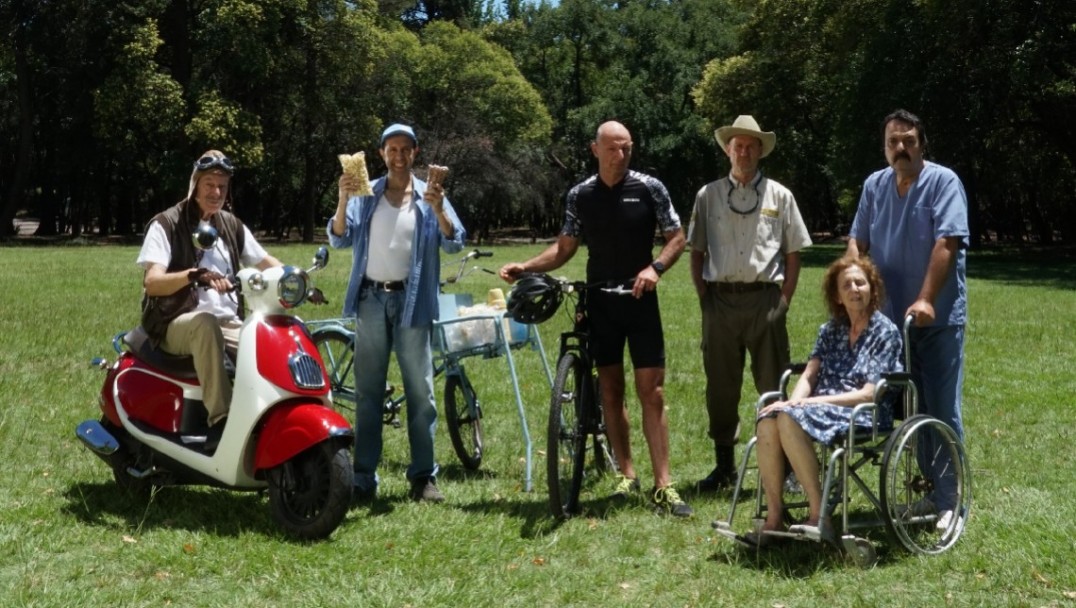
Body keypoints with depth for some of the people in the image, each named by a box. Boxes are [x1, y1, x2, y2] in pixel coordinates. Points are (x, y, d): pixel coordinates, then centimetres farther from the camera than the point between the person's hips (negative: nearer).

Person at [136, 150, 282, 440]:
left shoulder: (232, 225, 14)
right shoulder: (166, 224, -4)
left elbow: (265, 262, 21)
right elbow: (152, 282, -16)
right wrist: (194, 275, -36)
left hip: (228, 322, 5)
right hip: (178, 324, -5)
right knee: (205, 322, -40)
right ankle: (220, 420, -42)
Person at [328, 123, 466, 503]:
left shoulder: (429, 196, 4)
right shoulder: (364, 195, 7)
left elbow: (454, 243, -8)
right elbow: (339, 240, -2)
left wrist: (437, 209, -25)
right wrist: (343, 201, -18)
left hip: (412, 301, -1)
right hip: (371, 299, 2)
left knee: (420, 390, 0)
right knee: (367, 391, 5)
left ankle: (424, 476, 5)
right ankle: (363, 477, 9)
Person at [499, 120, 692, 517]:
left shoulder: (649, 188, -2)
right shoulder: (580, 195, 4)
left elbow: (677, 237, 1)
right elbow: (565, 248, 9)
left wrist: (656, 267, -18)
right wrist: (524, 267, -5)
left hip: (640, 299, -2)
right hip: (600, 301, 3)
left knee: (652, 391, -6)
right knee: (610, 390, 7)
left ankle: (663, 485, -5)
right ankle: (626, 475, 18)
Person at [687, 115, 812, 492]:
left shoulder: (779, 196, 8)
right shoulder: (708, 196, 10)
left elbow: (793, 253, 8)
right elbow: (696, 252, 12)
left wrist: (784, 301, -1)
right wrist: (704, 297, 2)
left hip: (765, 297, -1)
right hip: (720, 299, 1)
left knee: (773, 386, 0)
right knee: (721, 386, 6)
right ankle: (724, 466, 17)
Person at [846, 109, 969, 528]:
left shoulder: (943, 182, -9)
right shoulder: (874, 185, 9)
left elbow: (947, 243, -17)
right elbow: (857, 240, 8)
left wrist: (926, 300, -24)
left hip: (938, 317, -5)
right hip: (891, 315, 5)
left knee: (942, 410, -2)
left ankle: (948, 500, 6)